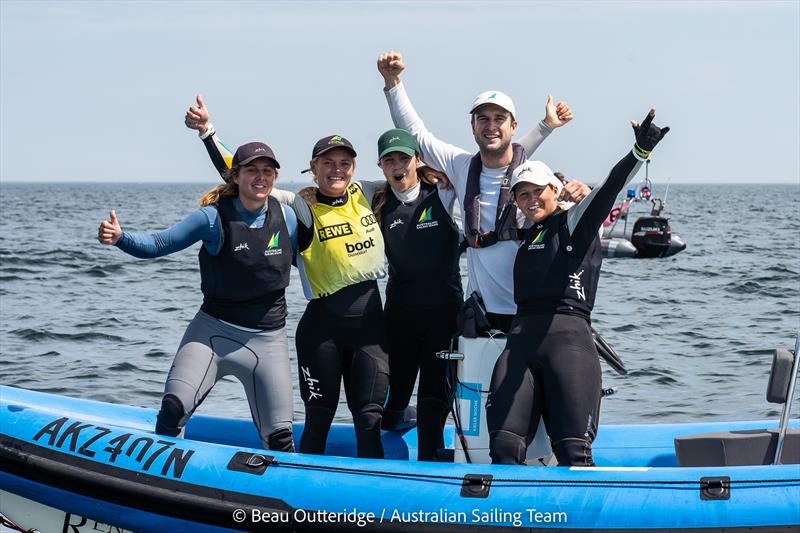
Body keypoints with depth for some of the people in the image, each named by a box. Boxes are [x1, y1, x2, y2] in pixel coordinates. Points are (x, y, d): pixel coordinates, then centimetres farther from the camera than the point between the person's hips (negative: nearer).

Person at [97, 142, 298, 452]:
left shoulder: (286, 218, 0)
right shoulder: (214, 218, -9)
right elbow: (158, 244, -13)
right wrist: (120, 238, -29)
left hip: (267, 340, 2)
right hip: (213, 330, -2)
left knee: (279, 438, 3)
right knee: (173, 408, -20)